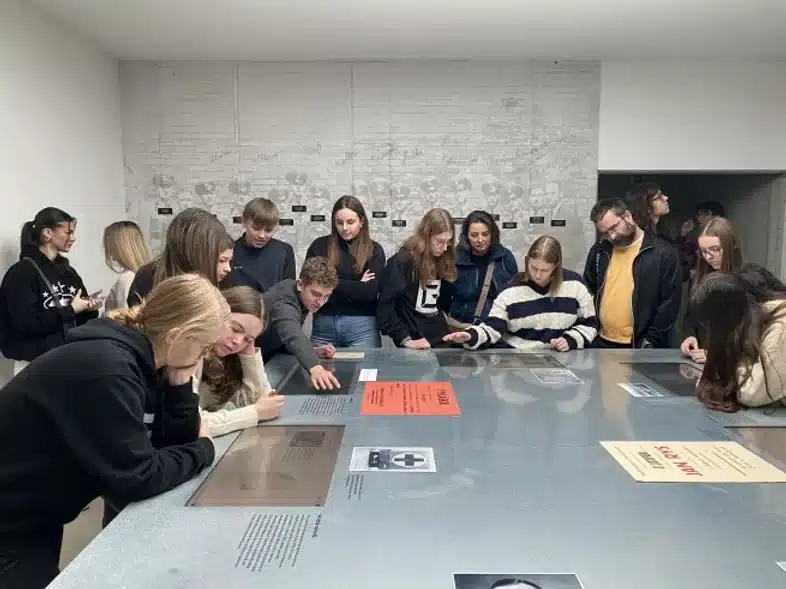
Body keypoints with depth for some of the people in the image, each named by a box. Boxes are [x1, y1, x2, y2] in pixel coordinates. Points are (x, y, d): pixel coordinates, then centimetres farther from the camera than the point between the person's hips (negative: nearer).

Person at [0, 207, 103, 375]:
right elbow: (25, 322, -20)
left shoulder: (68, 271, 11)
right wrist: (71, 310, -18)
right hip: (36, 362, -6)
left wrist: (89, 308, -5)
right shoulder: (22, 272, -9)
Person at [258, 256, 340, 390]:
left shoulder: (291, 288, -5)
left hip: (266, 359, 7)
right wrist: (315, 367, -64)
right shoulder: (283, 303, -29)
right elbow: (293, 337, -49)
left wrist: (312, 350, -12)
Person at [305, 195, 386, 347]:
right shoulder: (319, 245, 5)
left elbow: (369, 292, -9)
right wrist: (355, 286, -8)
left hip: (361, 326, -1)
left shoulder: (374, 250, 2)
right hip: (323, 323, 2)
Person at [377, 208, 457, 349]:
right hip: (415, 343, -6)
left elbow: (445, 301, 10)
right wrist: (405, 339, -17)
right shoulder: (402, 261, -12)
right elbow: (385, 305, -14)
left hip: (441, 340, 6)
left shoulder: (444, 261, 6)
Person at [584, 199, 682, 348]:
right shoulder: (599, 251, 6)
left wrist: (650, 340, -12)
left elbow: (670, 303, -9)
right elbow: (587, 292, 14)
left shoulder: (664, 253, -8)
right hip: (602, 342, 4)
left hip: (640, 345, -4)